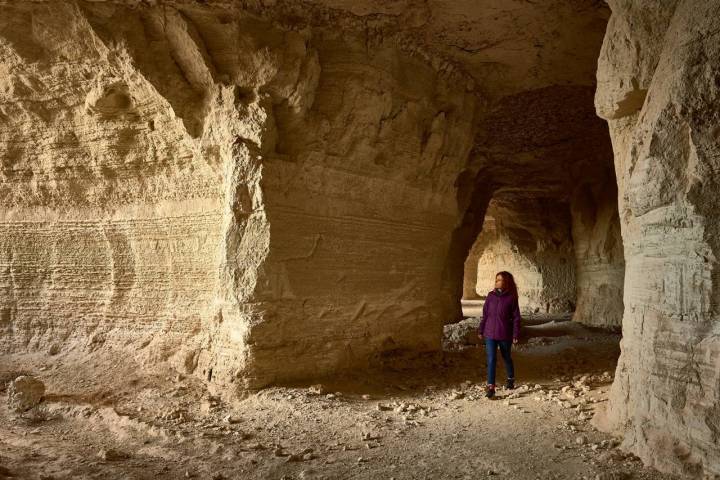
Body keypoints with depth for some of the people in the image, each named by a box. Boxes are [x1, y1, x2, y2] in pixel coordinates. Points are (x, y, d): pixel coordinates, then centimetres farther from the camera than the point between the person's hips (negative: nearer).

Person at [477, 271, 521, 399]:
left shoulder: (511, 298, -8)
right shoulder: (491, 296, 1)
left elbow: (516, 317, -5)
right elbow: (485, 314, 8)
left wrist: (516, 335, -8)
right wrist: (480, 330, 9)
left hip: (505, 334, -2)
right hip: (490, 333, 2)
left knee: (506, 357, 17)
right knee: (491, 360, -5)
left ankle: (511, 379, 41)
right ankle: (490, 386, -3)